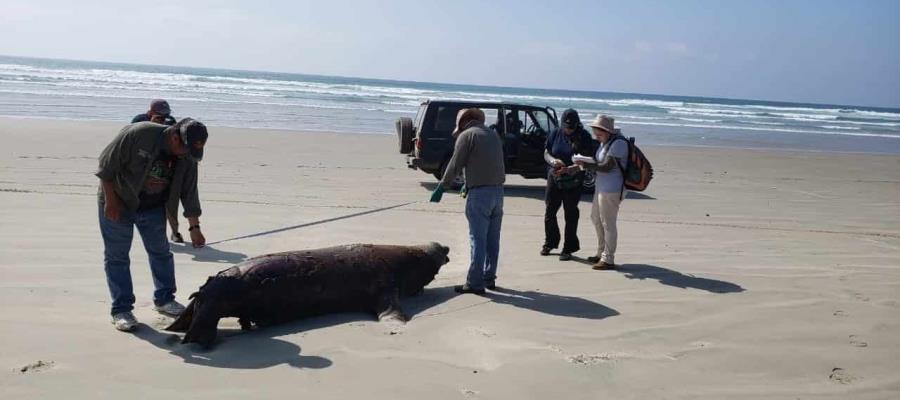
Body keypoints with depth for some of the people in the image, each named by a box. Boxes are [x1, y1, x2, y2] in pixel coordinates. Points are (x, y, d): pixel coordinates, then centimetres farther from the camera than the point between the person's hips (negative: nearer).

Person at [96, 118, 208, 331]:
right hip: (117, 203, -5)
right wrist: (110, 201, -19)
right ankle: (121, 310, 8)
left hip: (153, 207, 5)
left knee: (161, 252, 8)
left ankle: (164, 299, 25)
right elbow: (106, 164, -20)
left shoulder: (186, 158, -10)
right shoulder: (138, 134, -28)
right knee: (117, 256, 0)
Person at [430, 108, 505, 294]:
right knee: (493, 239, 13)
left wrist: (441, 188, 3)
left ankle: (475, 282, -4)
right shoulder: (493, 135, 18)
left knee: (478, 239, -5)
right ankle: (489, 277, 20)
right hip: (498, 190, 7)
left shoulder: (467, 135, -3)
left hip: (479, 193, -7)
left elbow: (455, 165, -6)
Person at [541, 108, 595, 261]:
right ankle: (550, 243, 26)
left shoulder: (584, 136, -8)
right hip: (554, 178, 3)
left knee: (570, 214, 2)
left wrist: (570, 169, -28)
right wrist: (553, 161, -18)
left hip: (573, 181, -3)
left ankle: (568, 248, 12)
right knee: (549, 212, 7)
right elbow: (546, 153, 5)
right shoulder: (555, 133, 2)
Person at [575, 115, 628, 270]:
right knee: (595, 218, 20)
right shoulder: (604, 143, 12)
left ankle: (608, 260, 5)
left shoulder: (618, 143, -17)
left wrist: (585, 165, -17)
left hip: (611, 189, -10)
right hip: (601, 187, 10)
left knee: (608, 224, -4)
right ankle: (601, 253, 34)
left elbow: (607, 166, -21)